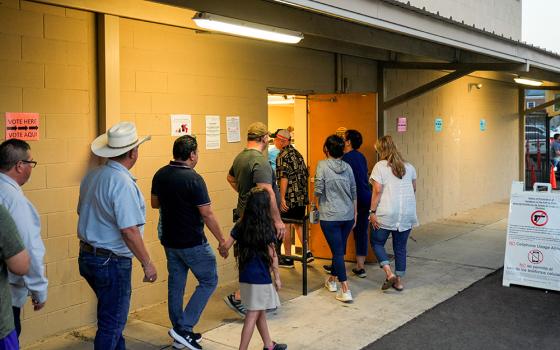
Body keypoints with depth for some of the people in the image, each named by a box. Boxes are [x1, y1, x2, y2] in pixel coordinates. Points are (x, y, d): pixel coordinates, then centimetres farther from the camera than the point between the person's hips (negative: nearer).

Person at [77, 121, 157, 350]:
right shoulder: (123, 183, -22)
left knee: (110, 314, 26)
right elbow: (129, 230, -26)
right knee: (112, 323, 6)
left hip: (87, 256, 9)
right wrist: (147, 263, -17)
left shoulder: (91, 176, 4)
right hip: (112, 262, -9)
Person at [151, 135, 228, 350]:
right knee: (209, 281, 8)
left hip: (169, 241, 7)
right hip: (192, 243, -7)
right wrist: (222, 240, -12)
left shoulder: (160, 175, 1)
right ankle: (184, 328, 2)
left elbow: (155, 203, 15)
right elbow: (207, 214, -20)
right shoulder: (193, 179, -20)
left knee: (176, 284, 15)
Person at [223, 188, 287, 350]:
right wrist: (277, 277, -2)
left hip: (245, 276, 6)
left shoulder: (240, 225, 0)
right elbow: (272, 255, -10)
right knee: (253, 315, 1)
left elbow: (226, 246, 0)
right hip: (261, 277, -6)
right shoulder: (266, 228, -13)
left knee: (260, 311, 20)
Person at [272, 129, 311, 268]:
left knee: (286, 226, 3)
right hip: (302, 197, 8)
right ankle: (307, 253, 16)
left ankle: (288, 259, 9)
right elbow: (306, 174, 16)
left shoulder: (283, 156, -12)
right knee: (298, 224, 18)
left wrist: (282, 198, -22)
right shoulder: (297, 154, 12)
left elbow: (284, 178, -21)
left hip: (289, 198, -7)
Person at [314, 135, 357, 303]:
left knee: (337, 251, -1)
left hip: (330, 216, -5)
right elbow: (354, 193, 11)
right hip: (348, 216, 5)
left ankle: (345, 290, -4)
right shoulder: (347, 167, 6)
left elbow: (318, 191, -15)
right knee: (339, 249, 19)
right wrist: (354, 214, 21)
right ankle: (332, 280, 37)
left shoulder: (322, 165, -8)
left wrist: (316, 197, 9)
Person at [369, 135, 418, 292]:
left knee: (377, 242, 12)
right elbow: (414, 188, 19)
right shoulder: (408, 166, 10)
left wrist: (372, 211, -10)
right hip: (407, 214, 5)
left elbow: (377, 190, -13)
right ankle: (399, 281, 17)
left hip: (386, 214, -5)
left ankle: (389, 273, -3)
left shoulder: (380, 166, -6)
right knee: (401, 247, 14)